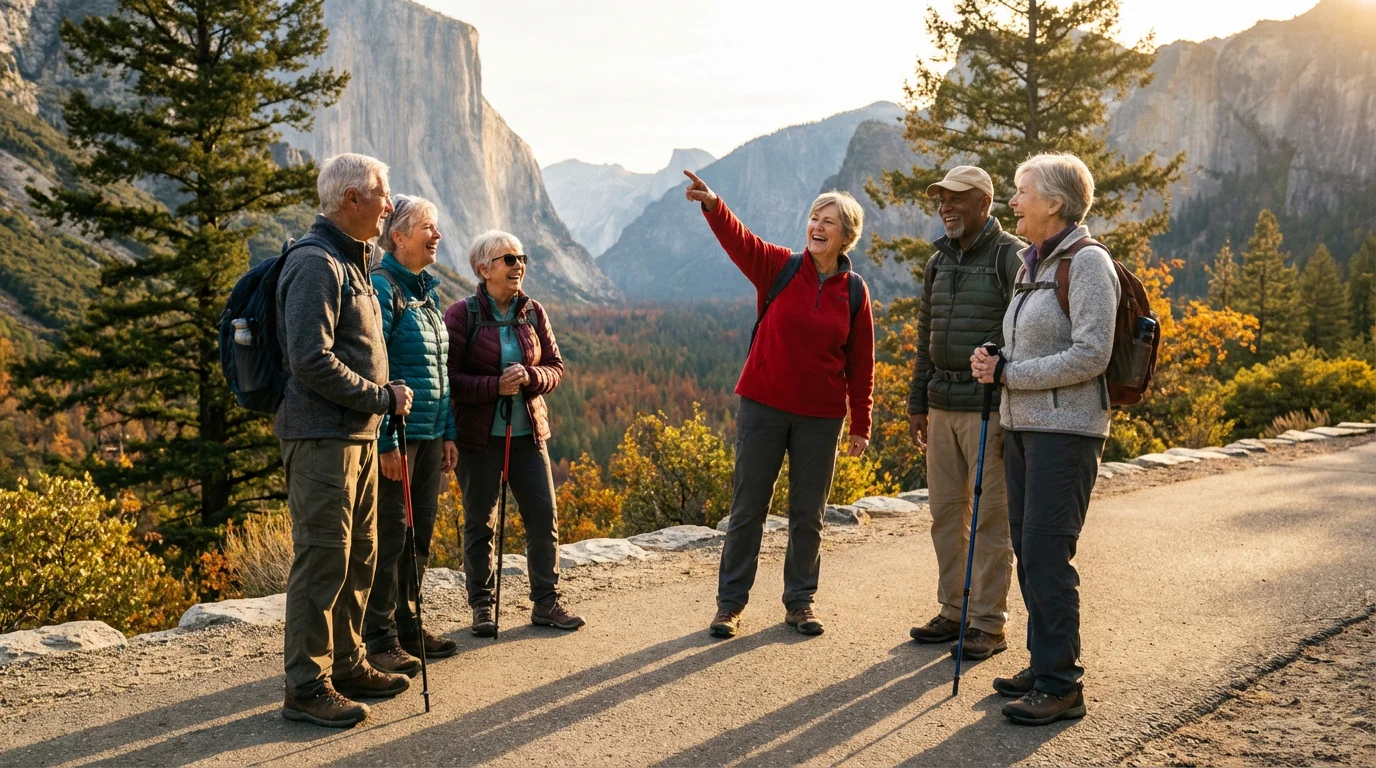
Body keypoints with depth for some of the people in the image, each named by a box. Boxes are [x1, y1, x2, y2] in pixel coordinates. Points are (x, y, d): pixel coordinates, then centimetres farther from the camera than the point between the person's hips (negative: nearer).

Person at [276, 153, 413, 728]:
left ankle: (346, 665, 26)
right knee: (323, 557, -6)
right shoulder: (316, 264, -14)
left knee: (359, 556, 15)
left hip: (358, 433, 10)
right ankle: (306, 686, 2)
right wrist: (383, 397, -15)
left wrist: (384, 399, 10)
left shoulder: (351, 262, 19)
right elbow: (312, 361, -22)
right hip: (321, 437, -10)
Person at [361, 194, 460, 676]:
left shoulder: (427, 290, 15)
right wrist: (386, 440, -19)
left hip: (430, 435, 8)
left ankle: (407, 626, 25)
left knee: (420, 534, 13)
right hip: (397, 434, -8)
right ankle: (380, 640, 9)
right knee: (389, 536, -1)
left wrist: (449, 433, 15)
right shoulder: (382, 286, -11)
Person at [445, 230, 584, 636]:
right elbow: (448, 377, -10)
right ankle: (481, 606, 19)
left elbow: (555, 367, 7)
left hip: (528, 432, 4)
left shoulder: (533, 312, 5)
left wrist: (529, 377, -15)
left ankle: (545, 602, 16)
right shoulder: (463, 314, -8)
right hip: (479, 435, -4)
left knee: (544, 516, 4)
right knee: (480, 522, 6)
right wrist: (495, 386, -22)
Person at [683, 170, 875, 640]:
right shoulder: (779, 267, -2)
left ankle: (799, 602, 26)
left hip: (820, 416, 1)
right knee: (747, 508, 5)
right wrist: (712, 204, -40)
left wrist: (861, 424, 6)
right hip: (763, 407, -1)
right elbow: (739, 241, -21)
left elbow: (861, 363, 5)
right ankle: (730, 604, 16)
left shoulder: (854, 291, 1)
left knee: (808, 514, 10)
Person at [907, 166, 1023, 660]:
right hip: (942, 406, 7)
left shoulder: (1012, 257, -7)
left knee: (991, 518, -1)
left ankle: (990, 624, 8)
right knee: (945, 512, 10)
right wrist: (917, 404, 16)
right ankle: (953, 613, 21)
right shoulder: (940, 261, 16)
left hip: (989, 409, -7)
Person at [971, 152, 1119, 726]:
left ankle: (1061, 685, 0)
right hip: (1022, 424, 9)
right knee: (1028, 549, 12)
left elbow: (1089, 355, -19)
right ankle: (1043, 664, 23)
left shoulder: (1087, 263, -11)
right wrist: (994, 365, 3)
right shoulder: (1033, 264, 15)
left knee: (1046, 553, -9)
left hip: (1065, 429, -9)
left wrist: (1008, 373, -15)